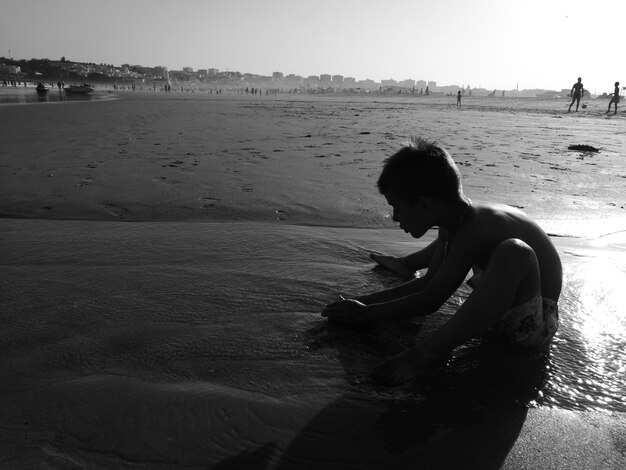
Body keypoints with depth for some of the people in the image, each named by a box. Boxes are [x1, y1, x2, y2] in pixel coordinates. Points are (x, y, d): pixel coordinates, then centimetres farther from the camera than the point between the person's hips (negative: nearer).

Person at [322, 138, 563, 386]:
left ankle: (427, 353, -38)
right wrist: (365, 300, 0)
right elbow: (429, 282, 5)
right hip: (504, 307, 9)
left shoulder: (472, 232, -29)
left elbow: (431, 300, -24)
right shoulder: (458, 219, -1)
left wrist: (365, 313, -16)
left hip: (530, 324, -9)